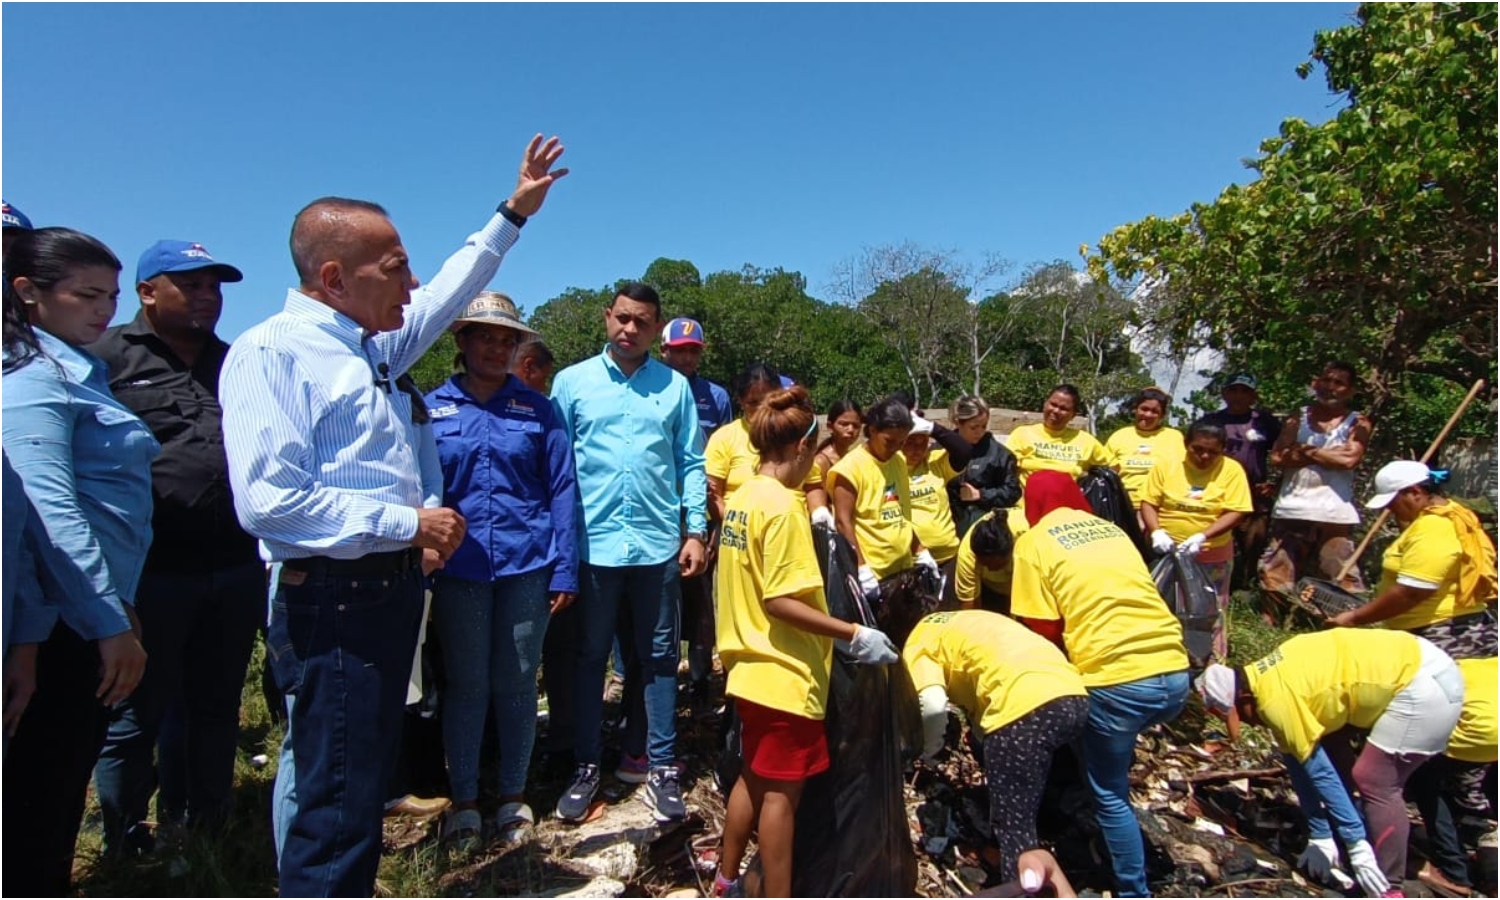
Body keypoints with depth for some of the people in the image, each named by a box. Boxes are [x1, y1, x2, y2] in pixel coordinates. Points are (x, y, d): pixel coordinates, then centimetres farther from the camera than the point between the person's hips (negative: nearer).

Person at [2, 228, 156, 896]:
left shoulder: (76, 371, 14)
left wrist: (120, 608, 20)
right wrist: (111, 623, -23)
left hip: (90, 616, 9)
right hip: (64, 623, -9)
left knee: (64, 788, 20)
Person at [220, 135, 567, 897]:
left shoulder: (373, 344, 11)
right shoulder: (272, 351, -14)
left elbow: (450, 292, 26)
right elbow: (269, 500, -22)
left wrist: (514, 211, 28)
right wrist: (409, 523, -18)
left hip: (392, 586, 9)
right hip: (332, 599, -9)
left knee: (365, 784, 20)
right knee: (336, 803, -1)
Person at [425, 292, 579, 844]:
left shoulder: (536, 408, 3)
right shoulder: (432, 408, 4)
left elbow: (561, 488, 1)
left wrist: (564, 569, -3)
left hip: (526, 565, 0)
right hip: (459, 567, 0)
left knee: (517, 685, 10)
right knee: (465, 686, 10)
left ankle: (514, 794, 28)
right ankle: (464, 799, 27)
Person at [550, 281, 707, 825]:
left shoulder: (675, 387, 6)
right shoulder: (571, 382, 4)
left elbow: (691, 463, 5)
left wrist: (696, 530, -2)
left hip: (658, 545, 1)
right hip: (593, 543, 0)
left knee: (658, 657, 10)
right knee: (589, 658, 11)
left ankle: (661, 766, 23)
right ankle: (586, 767, 26)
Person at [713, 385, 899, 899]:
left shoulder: (743, 497, 6)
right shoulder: (784, 507, -21)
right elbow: (780, 601, -24)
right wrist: (854, 635, -20)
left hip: (752, 667, 9)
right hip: (784, 674, -9)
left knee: (755, 778, 22)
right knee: (782, 791, 6)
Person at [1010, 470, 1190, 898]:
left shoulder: (1033, 542, 3)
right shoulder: (1110, 529, 19)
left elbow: (1042, 630, 1)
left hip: (1118, 682, -6)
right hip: (1175, 674, 6)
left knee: (1110, 795, 13)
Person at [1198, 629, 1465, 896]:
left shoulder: (1276, 698, -23)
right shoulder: (1264, 680, 4)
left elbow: (1319, 772, -20)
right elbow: (1296, 762, 9)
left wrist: (1358, 848, -13)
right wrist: (1320, 838, 13)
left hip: (1426, 683, -10)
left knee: (1376, 783, -9)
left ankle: (1388, 888, 2)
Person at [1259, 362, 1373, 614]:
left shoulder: (1357, 423, 5)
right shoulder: (1298, 417, 11)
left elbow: (1349, 459, -13)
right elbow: (1277, 456, -2)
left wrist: (1308, 451, -2)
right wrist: (1330, 455, -6)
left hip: (1334, 514, -3)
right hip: (1291, 511, 3)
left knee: (1341, 578, -6)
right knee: (1274, 573, 7)